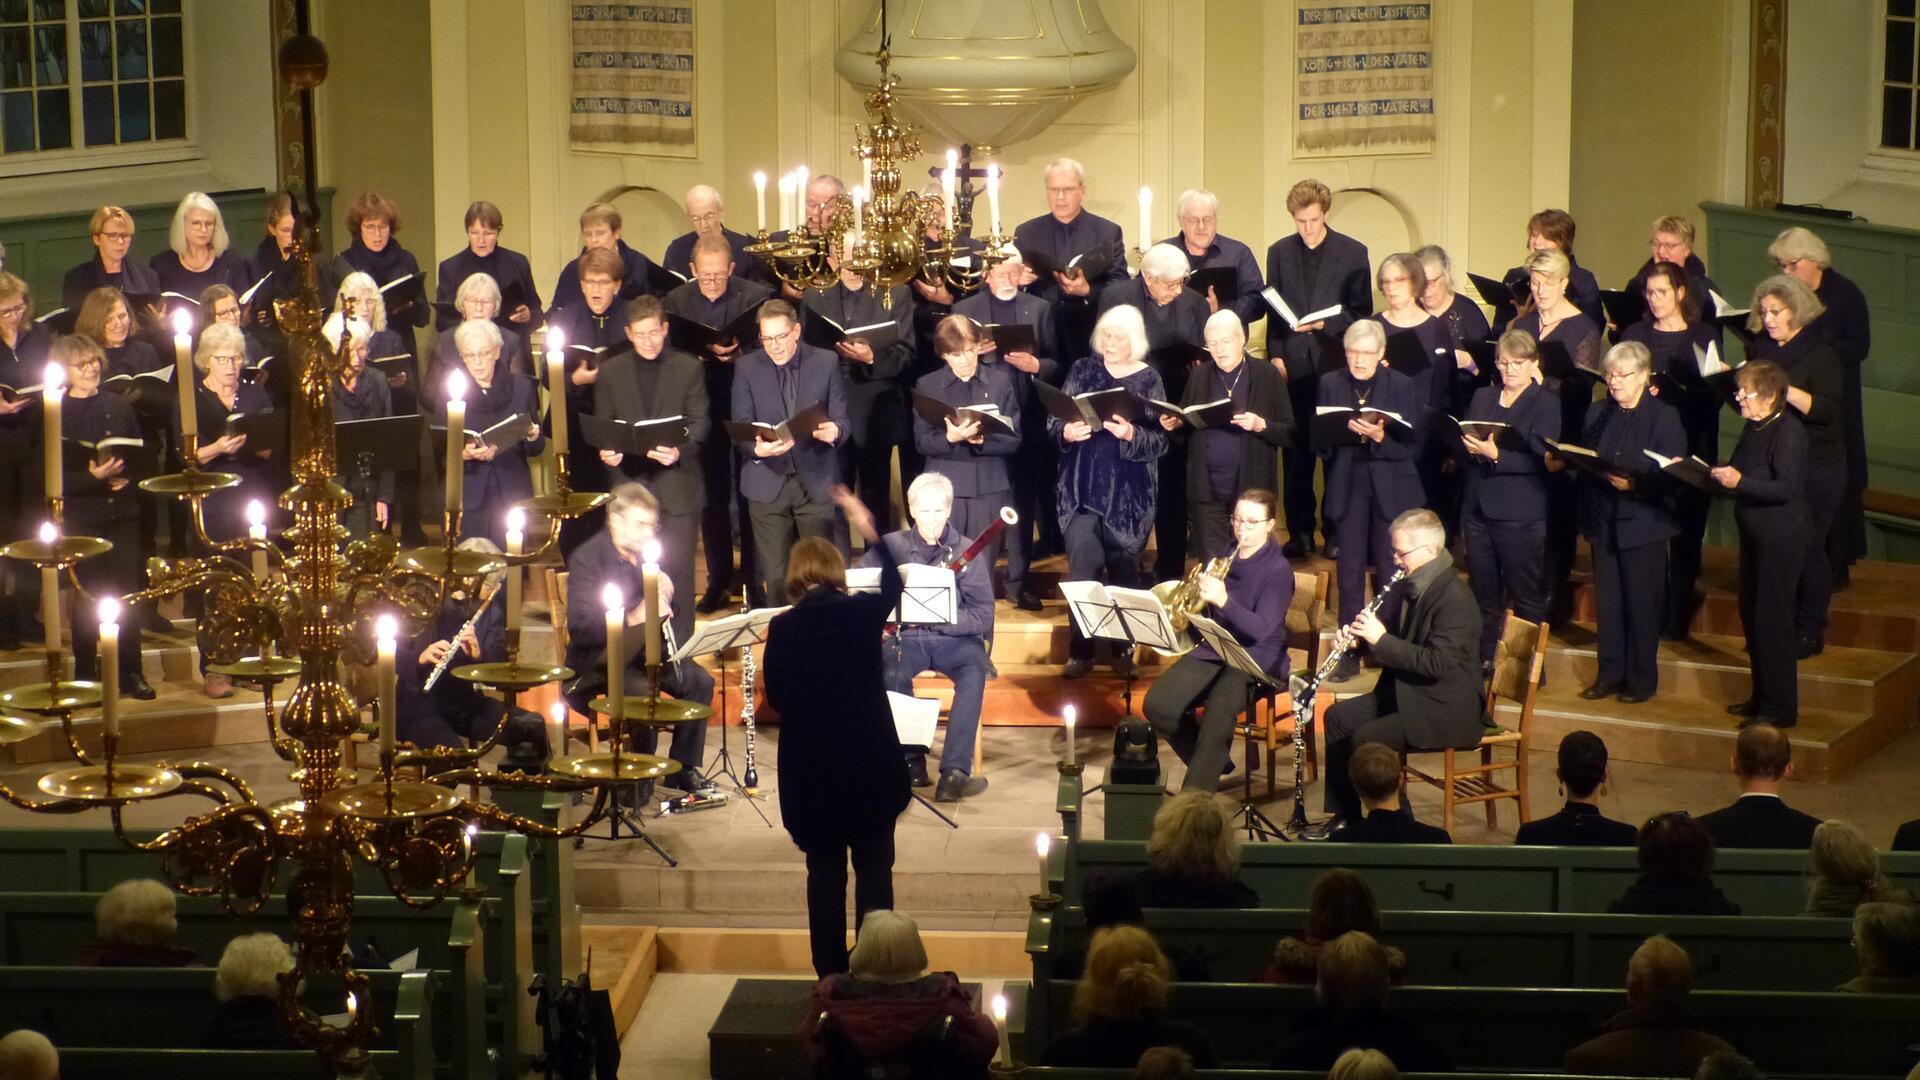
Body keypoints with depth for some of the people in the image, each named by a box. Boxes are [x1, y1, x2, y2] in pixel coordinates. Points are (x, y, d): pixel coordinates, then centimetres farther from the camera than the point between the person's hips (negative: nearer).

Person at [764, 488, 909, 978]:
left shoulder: (783, 628, -10)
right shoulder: (862, 612, -6)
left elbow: (775, 698, -2)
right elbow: (893, 586, 17)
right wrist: (871, 532, 25)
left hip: (810, 768, 0)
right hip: (871, 762, 0)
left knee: (824, 872, 10)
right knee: (874, 869, 9)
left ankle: (831, 974, 14)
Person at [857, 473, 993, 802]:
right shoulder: (891, 546, 6)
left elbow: (982, 617, -4)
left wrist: (938, 616, -21)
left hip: (955, 638, -1)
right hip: (907, 637, 1)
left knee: (974, 673, -33)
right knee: (890, 671, -33)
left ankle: (954, 773, -39)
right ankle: (912, 759, -18)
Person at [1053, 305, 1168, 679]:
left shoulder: (1148, 380, -1)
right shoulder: (1083, 370, 4)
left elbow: (1159, 441, -5)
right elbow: (1055, 419, 4)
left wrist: (1132, 435, -24)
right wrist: (1066, 432, -19)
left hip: (1129, 493, -1)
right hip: (1082, 489, 1)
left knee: (1124, 570, 7)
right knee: (1082, 566, -7)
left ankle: (1123, 650, 21)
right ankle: (1080, 650, 0)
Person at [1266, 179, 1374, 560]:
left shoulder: (1353, 253, 1)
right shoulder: (1279, 252, 10)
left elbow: (1362, 311, 2)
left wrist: (1327, 325, -13)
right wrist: (1276, 354, 1)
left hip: (1335, 363, -2)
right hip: (1293, 364, 2)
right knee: (1296, 453, 4)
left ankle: (1336, 532, 8)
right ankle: (1300, 531, 10)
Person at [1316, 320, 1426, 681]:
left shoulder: (1403, 387, -2)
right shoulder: (1330, 384, 4)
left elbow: (1413, 444, -6)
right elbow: (1318, 438, 0)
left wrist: (1380, 437, -23)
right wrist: (1346, 430, -20)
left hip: (1391, 490, -2)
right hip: (1348, 489, 2)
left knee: (1390, 572, 2)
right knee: (1349, 571, 5)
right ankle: (1349, 652, 13)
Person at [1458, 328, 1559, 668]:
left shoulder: (1545, 404, -3)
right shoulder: (1481, 397, 16)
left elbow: (1540, 459, -14)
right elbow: (1461, 439, 15)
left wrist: (1496, 455, -26)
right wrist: (1469, 446, -8)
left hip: (1520, 515, -5)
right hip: (1477, 509, 5)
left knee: (1526, 596, -1)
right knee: (1483, 591, 11)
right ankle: (1483, 659, 20)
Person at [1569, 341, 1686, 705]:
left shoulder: (1664, 417, -5)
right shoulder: (1599, 415, 13)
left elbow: (1671, 474, -13)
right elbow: (1584, 464, 13)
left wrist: (1634, 484, -27)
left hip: (1643, 524, -5)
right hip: (1604, 523, 5)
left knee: (1642, 604, 1)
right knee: (1607, 602, 9)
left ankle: (1642, 678, 10)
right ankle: (1610, 674, 18)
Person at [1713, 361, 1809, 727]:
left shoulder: (1788, 432, -18)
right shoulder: (1754, 428, 10)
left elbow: (1787, 488, -25)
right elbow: (1741, 472, 19)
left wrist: (1739, 482, -29)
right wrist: (1719, 473, 1)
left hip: (1780, 541, -10)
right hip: (1754, 535, 10)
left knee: (1772, 620, -6)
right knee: (1751, 615, 15)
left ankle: (1780, 708, 1)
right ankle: (1762, 697, 27)